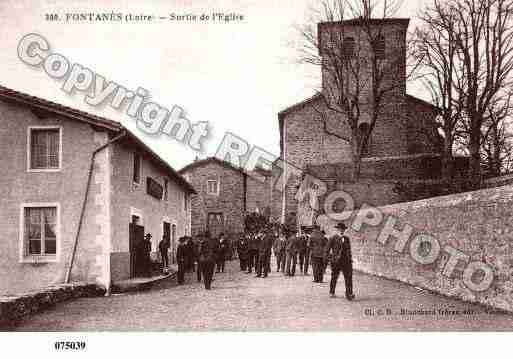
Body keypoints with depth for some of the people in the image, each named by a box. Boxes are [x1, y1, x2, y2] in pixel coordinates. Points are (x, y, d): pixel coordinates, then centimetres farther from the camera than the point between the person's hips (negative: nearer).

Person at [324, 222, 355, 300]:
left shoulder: (346, 238, 13)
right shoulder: (333, 238, -1)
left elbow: (348, 249, 19)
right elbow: (327, 248, -1)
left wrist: (350, 258, 14)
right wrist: (325, 257, -9)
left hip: (346, 261, 3)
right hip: (336, 261, -3)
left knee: (348, 277, -5)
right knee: (334, 277, 8)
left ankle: (349, 293, -4)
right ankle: (332, 292, 24)